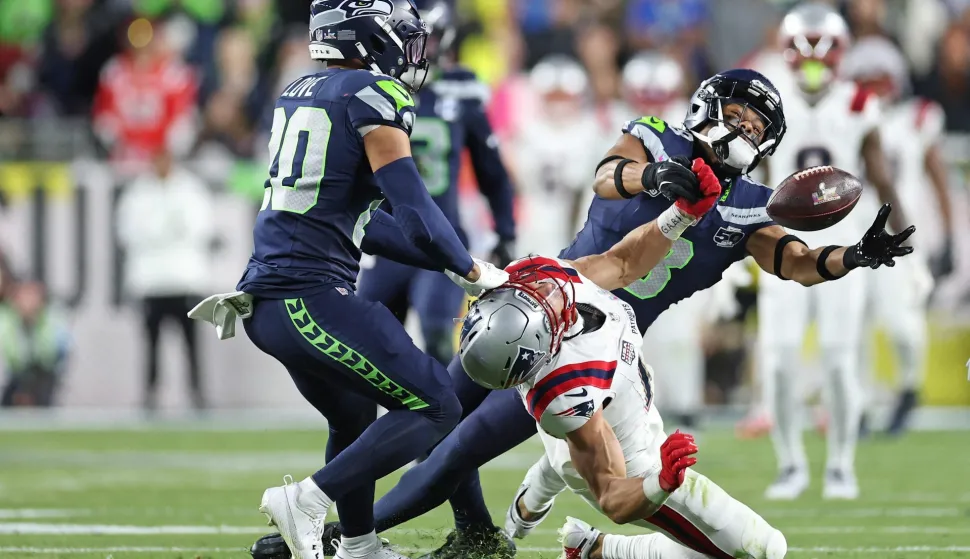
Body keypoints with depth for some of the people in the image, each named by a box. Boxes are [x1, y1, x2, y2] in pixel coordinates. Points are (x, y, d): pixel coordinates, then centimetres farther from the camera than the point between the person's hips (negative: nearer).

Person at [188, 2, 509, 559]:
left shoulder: (299, 94, 17)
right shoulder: (375, 96, -8)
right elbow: (414, 209, -14)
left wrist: (450, 260, 24)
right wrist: (472, 271, 2)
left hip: (264, 302, 9)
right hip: (312, 298, -9)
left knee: (355, 418, 28)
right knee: (434, 410, -3)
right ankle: (308, 501, -11)